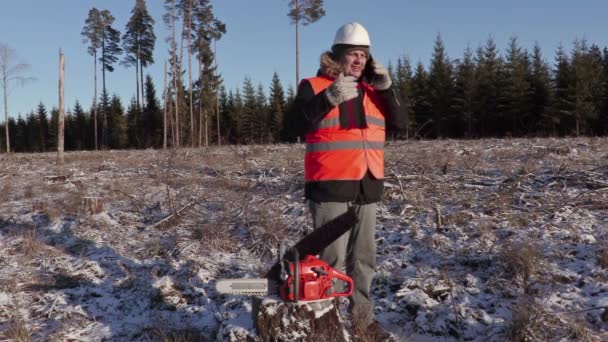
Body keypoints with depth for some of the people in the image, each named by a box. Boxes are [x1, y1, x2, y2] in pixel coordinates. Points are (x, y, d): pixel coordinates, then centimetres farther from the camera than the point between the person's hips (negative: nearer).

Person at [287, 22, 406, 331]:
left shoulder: (372, 90, 16)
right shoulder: (314, 86, -1)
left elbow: (398, 122, 9)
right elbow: (297, 123, -15)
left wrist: (386, 89, -4)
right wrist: (330, 98, -25)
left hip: (366, 187, 6)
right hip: (330, 186, -6)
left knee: (363, 258, 13)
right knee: (332, 258, -6)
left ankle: (362, 316, 25)